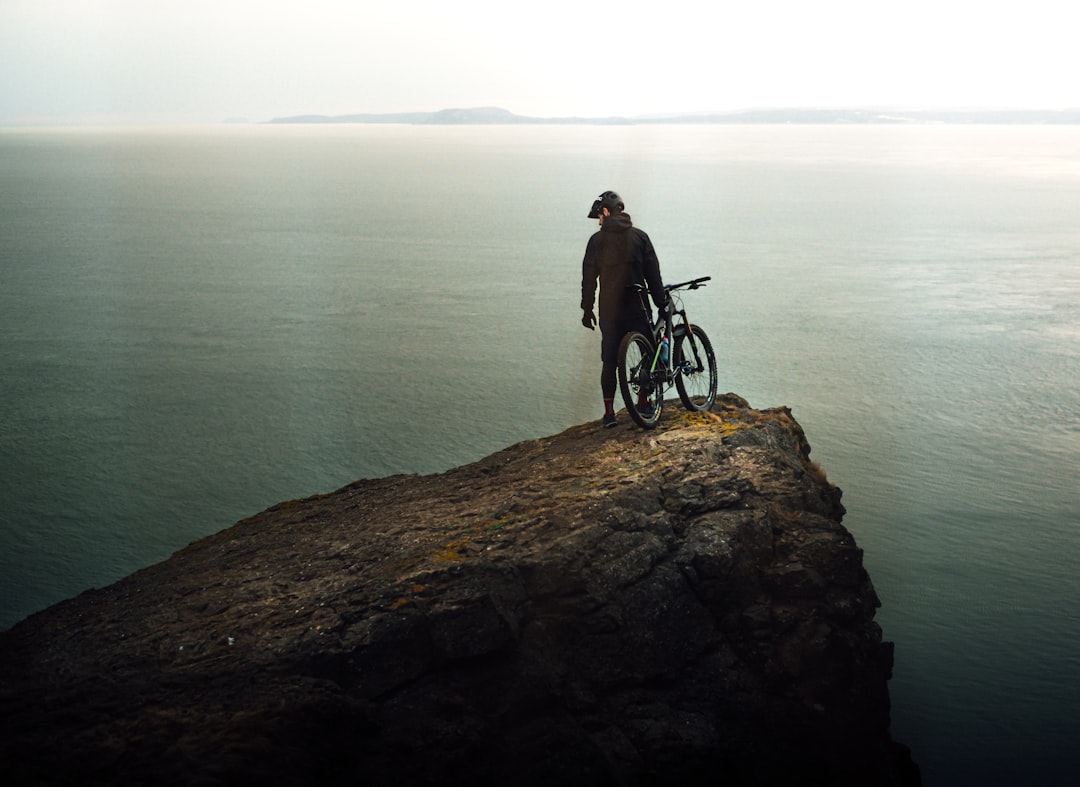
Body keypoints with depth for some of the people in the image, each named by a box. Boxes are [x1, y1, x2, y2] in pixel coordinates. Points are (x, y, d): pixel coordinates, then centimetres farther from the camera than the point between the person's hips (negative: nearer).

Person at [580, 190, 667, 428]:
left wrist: (587, 309, 8)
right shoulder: (640, 236, 1)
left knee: (609, 361, 5)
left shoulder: (597, 240, -2)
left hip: (609, 311, 0)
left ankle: (609, 412, 3)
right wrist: (661, 303, 7)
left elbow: (589, 278, 0)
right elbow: (653, 274, 1)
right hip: (638, 308, 0)